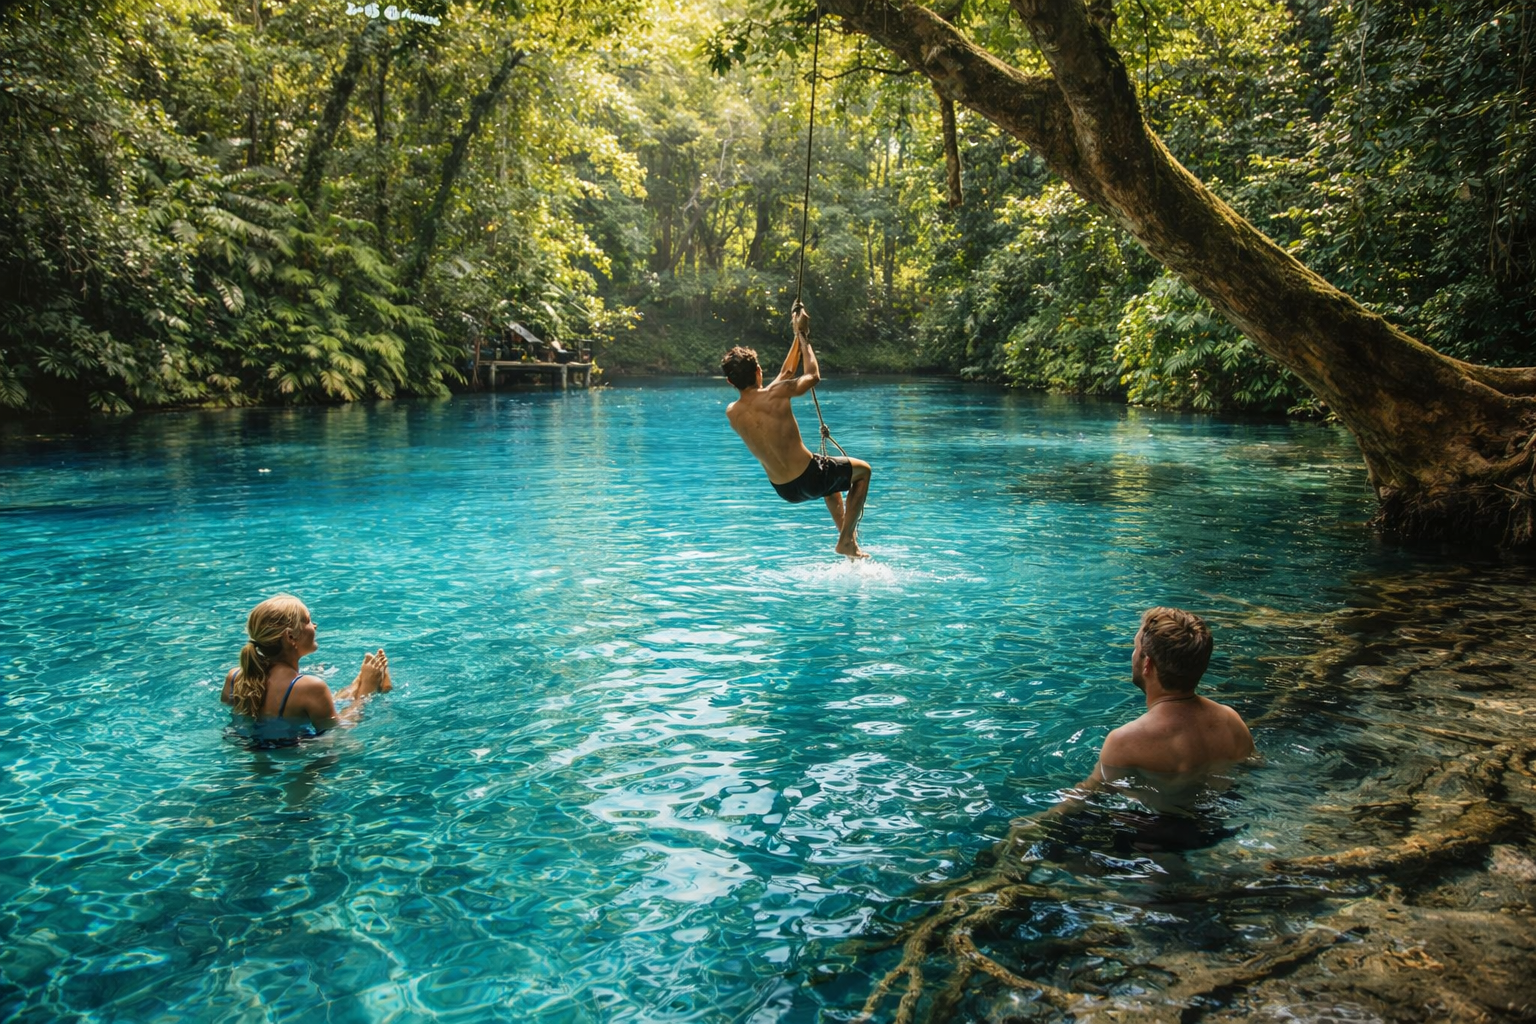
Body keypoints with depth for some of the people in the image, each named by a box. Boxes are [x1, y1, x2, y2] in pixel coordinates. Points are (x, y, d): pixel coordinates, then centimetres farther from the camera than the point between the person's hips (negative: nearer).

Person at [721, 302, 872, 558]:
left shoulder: (731, 413, -2)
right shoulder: (775, 395, -22)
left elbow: (785, 374, 10)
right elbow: (814, 376, -2)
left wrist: (798, 336, 15)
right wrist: (803, 336, 9)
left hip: (784, 490, 7)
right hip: (808, 478, -7)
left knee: (833, 476, 38)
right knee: (862, 470, 23)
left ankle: (848, 536, 40)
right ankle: (846, 540, 18)